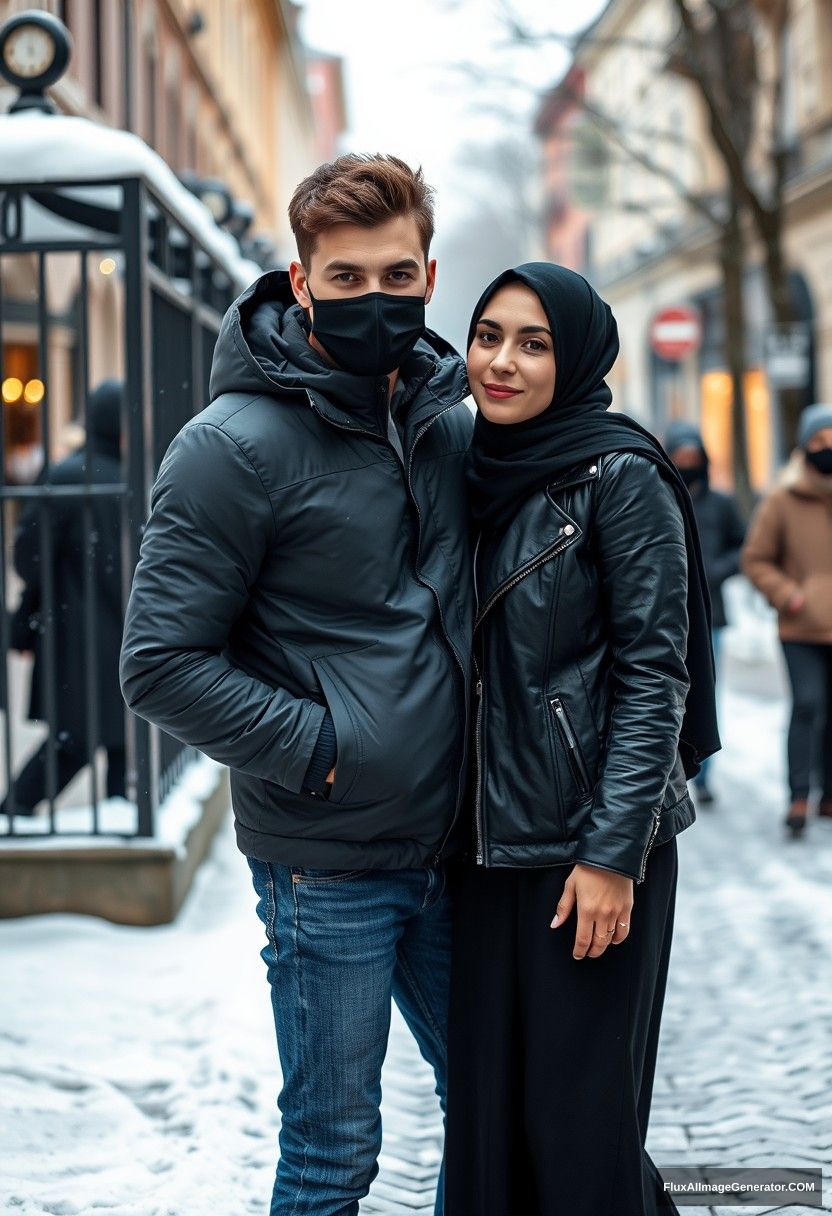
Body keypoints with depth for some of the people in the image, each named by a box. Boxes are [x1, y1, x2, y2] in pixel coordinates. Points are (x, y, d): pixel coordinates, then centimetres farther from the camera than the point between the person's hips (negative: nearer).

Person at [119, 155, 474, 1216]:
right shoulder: (238, 445, -13)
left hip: (449, 847, 6)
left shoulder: (454, 424, 6)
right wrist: (319, 745, -18)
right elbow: (162, 663, -16)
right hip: (325, 867, -6)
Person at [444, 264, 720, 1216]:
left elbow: (654, 673, -12)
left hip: (591, 847, -6)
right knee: (488, 1111, 10)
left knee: (579, 1118, 0)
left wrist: (613, 853, -17)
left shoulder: (619, 476, -9)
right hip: (489, 841, 6)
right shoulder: (478, 476, 11)